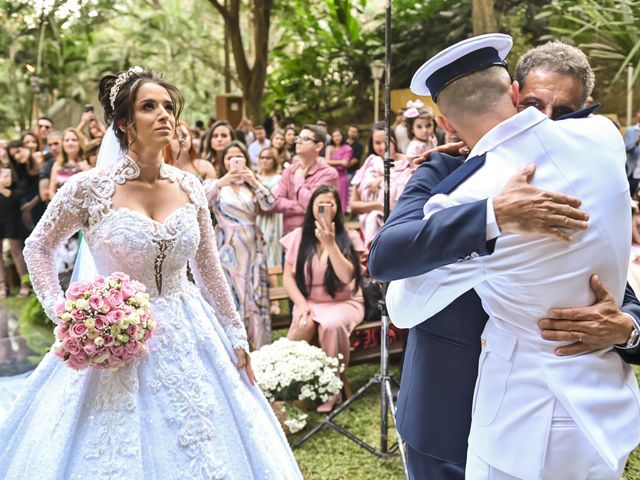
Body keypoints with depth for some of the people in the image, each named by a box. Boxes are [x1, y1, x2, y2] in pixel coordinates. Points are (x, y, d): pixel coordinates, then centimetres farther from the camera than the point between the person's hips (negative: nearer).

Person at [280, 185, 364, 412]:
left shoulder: (348, 237, 0)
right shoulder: (298, 236, 4)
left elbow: (346, 276, -15)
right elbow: (288, 277, 2)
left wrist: (330, 244, -22)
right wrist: (301, 303, -14)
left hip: (344, 303, -1)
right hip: (309, 302, 1)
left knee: (331, 324, -36)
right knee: (304, 325, -35)